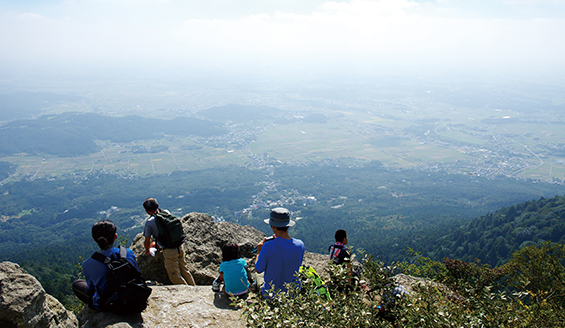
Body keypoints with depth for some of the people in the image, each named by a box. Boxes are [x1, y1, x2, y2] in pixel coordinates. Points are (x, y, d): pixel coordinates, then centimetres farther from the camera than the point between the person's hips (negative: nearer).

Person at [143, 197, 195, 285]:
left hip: (169, 251, -6)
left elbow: (147, 241, -2)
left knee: (175, 276, 8)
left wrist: (147, 250, 21)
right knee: (185, 271, 20)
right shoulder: (166, 213, 6)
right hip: (179, 247, 6)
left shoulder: (149, 222, -10)